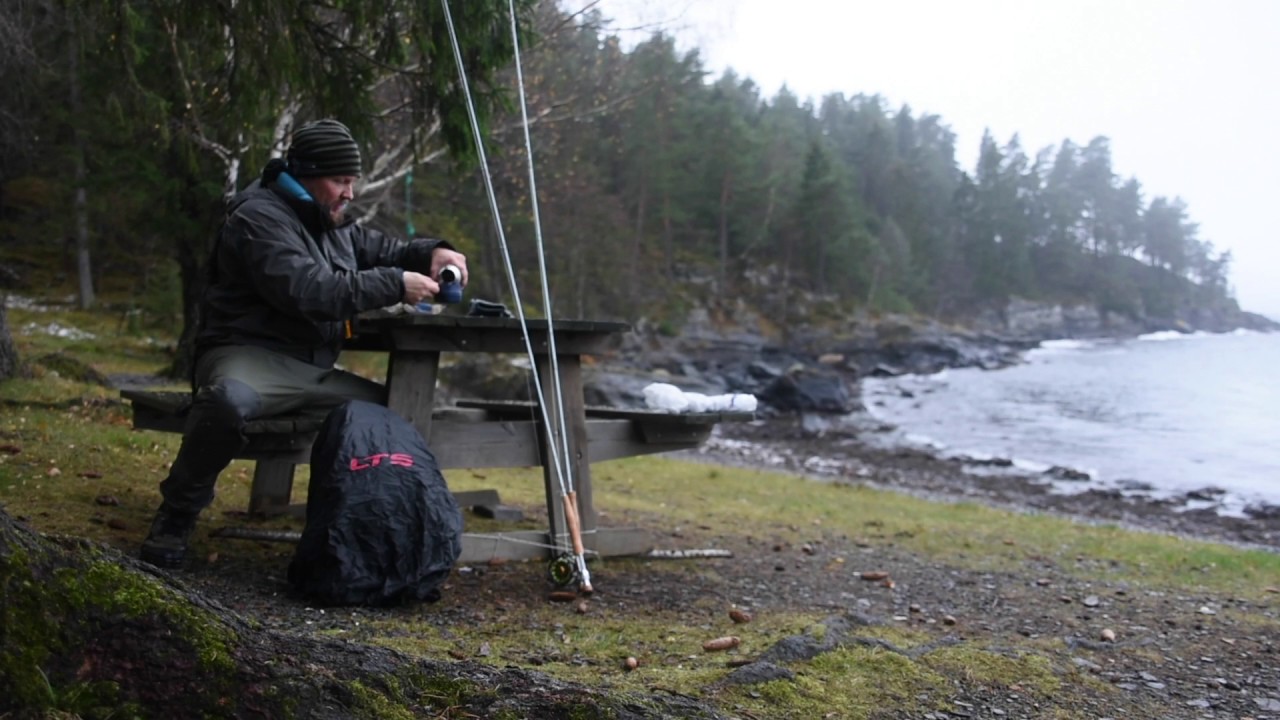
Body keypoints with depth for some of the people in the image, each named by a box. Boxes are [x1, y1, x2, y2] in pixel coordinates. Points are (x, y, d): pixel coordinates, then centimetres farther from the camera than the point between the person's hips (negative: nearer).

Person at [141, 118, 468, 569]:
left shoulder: (333, 224, 18)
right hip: (251, 357, -8)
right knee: (229, 400, -41)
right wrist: (395, 285, -23)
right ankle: (177, 514, -17)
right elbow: (307, 291, -24)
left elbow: (383, 250, 28)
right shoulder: (260, 217, -10)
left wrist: (432, 253, 4)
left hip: (315, 371, 8)